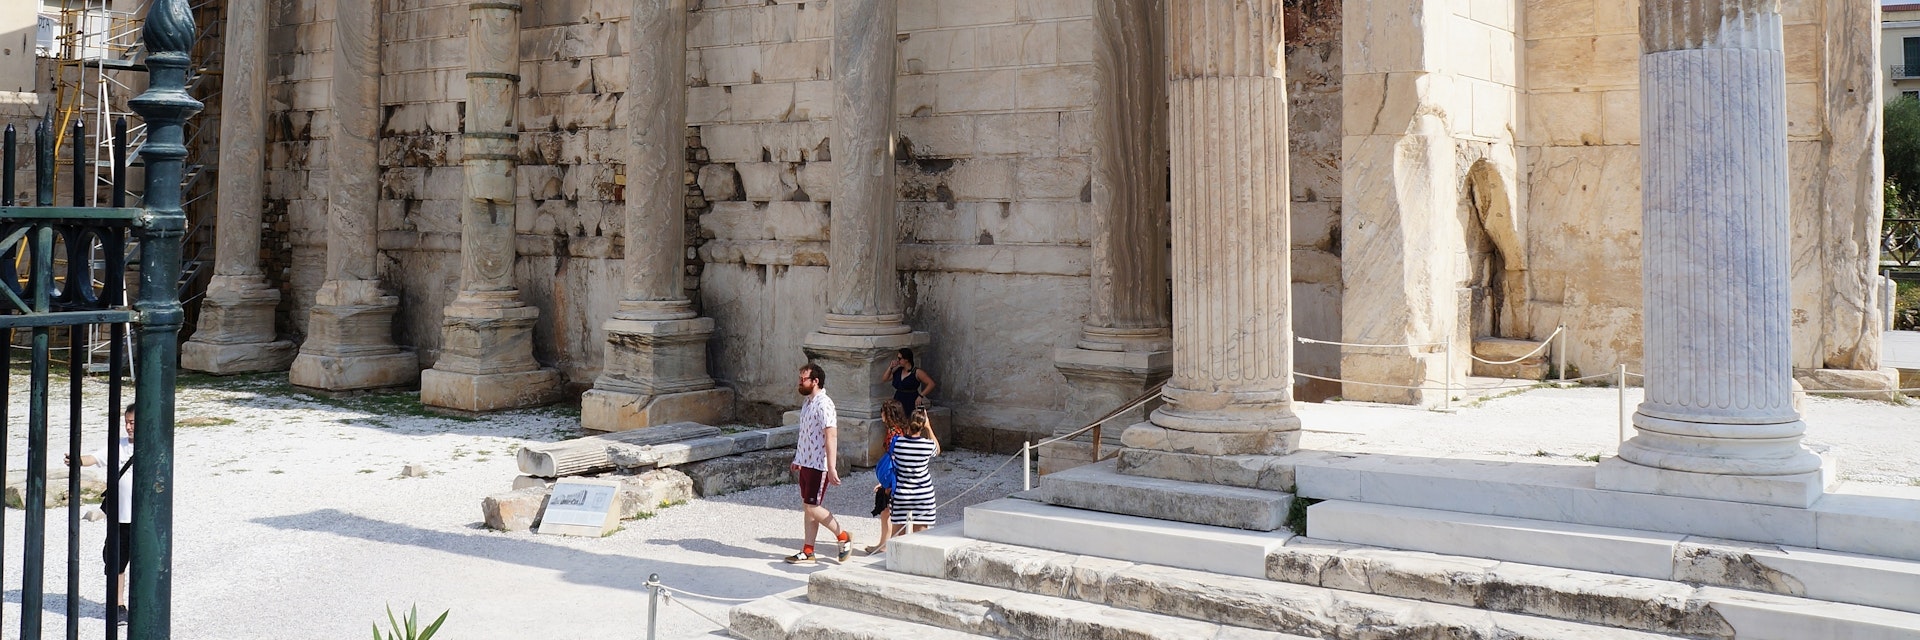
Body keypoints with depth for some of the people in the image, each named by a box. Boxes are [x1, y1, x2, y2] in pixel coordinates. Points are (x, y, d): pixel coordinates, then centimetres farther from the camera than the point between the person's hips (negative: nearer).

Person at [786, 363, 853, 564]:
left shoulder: (824, 404, -18)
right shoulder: (808, 403, 12)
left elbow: (831, 437, -23)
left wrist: (832, 468, -27)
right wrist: (798, 460, 25)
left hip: (819, 465, -9)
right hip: (806, 463, 9)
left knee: (812, 507, -7)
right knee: (807, 507, 11)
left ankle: (843, 537, 10)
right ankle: (808, 552, 16)